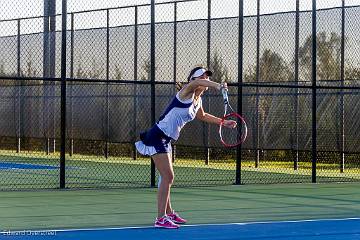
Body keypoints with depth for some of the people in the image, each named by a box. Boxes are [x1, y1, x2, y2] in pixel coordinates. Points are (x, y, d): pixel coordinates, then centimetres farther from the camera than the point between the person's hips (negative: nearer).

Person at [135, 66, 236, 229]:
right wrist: (217, 86, -53)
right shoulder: (187, 92, -14)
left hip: (166, 140, 9)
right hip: (158, 136, -9)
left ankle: (169, 213, 31)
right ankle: (161, 219, -13)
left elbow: (202, 116, 34)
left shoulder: (198, 101, 12)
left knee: (167, 177, 18)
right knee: (167, 177, -13)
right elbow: (194, 83, -39)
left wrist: (223, 122, 32)